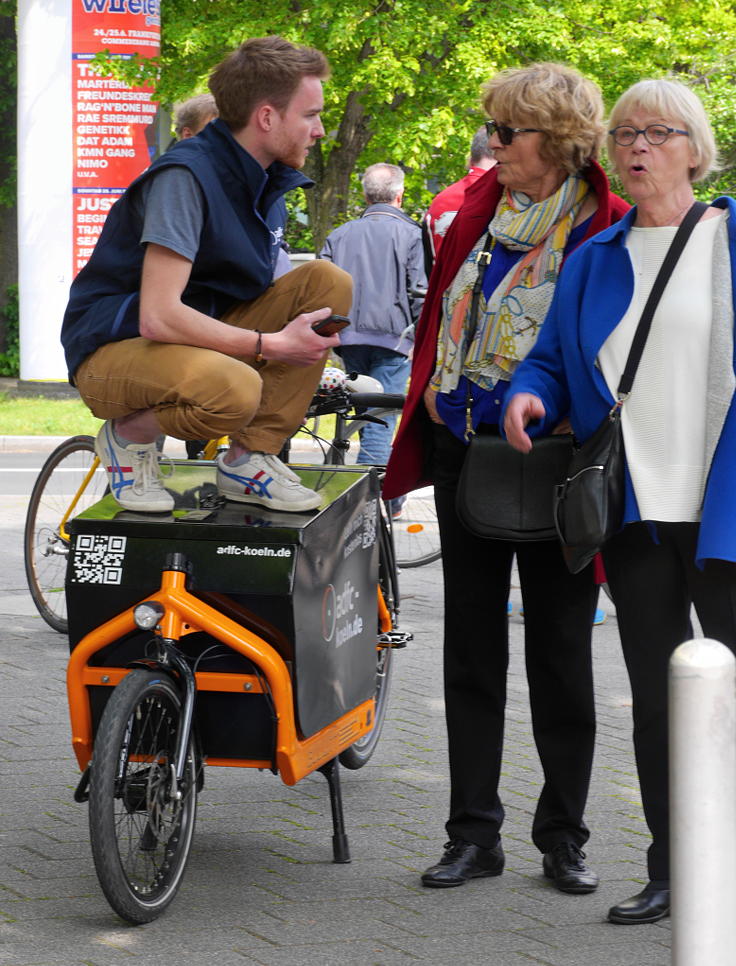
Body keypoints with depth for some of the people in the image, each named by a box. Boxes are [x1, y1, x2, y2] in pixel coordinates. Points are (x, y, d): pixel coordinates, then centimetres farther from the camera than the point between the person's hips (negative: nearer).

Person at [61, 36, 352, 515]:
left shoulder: (270, 181, 5)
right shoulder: (186, 176, -22)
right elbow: (158, 317, -30)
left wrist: (305, 359, -3)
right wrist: (271, 345, -24)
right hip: (118, 348, -8)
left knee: (329, 282, -9)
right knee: (233, 391, -39)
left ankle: (250, 458, -5)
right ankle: (130, 434, -6)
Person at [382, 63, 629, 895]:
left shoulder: (607, 230, -12)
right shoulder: (482, 202, 5)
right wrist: (430, 386, 12)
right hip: (464, 446, 5)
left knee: (559, 648, 5)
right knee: (471, 644, 8)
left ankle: (563, 836, 16)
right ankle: (474, 833, 15)